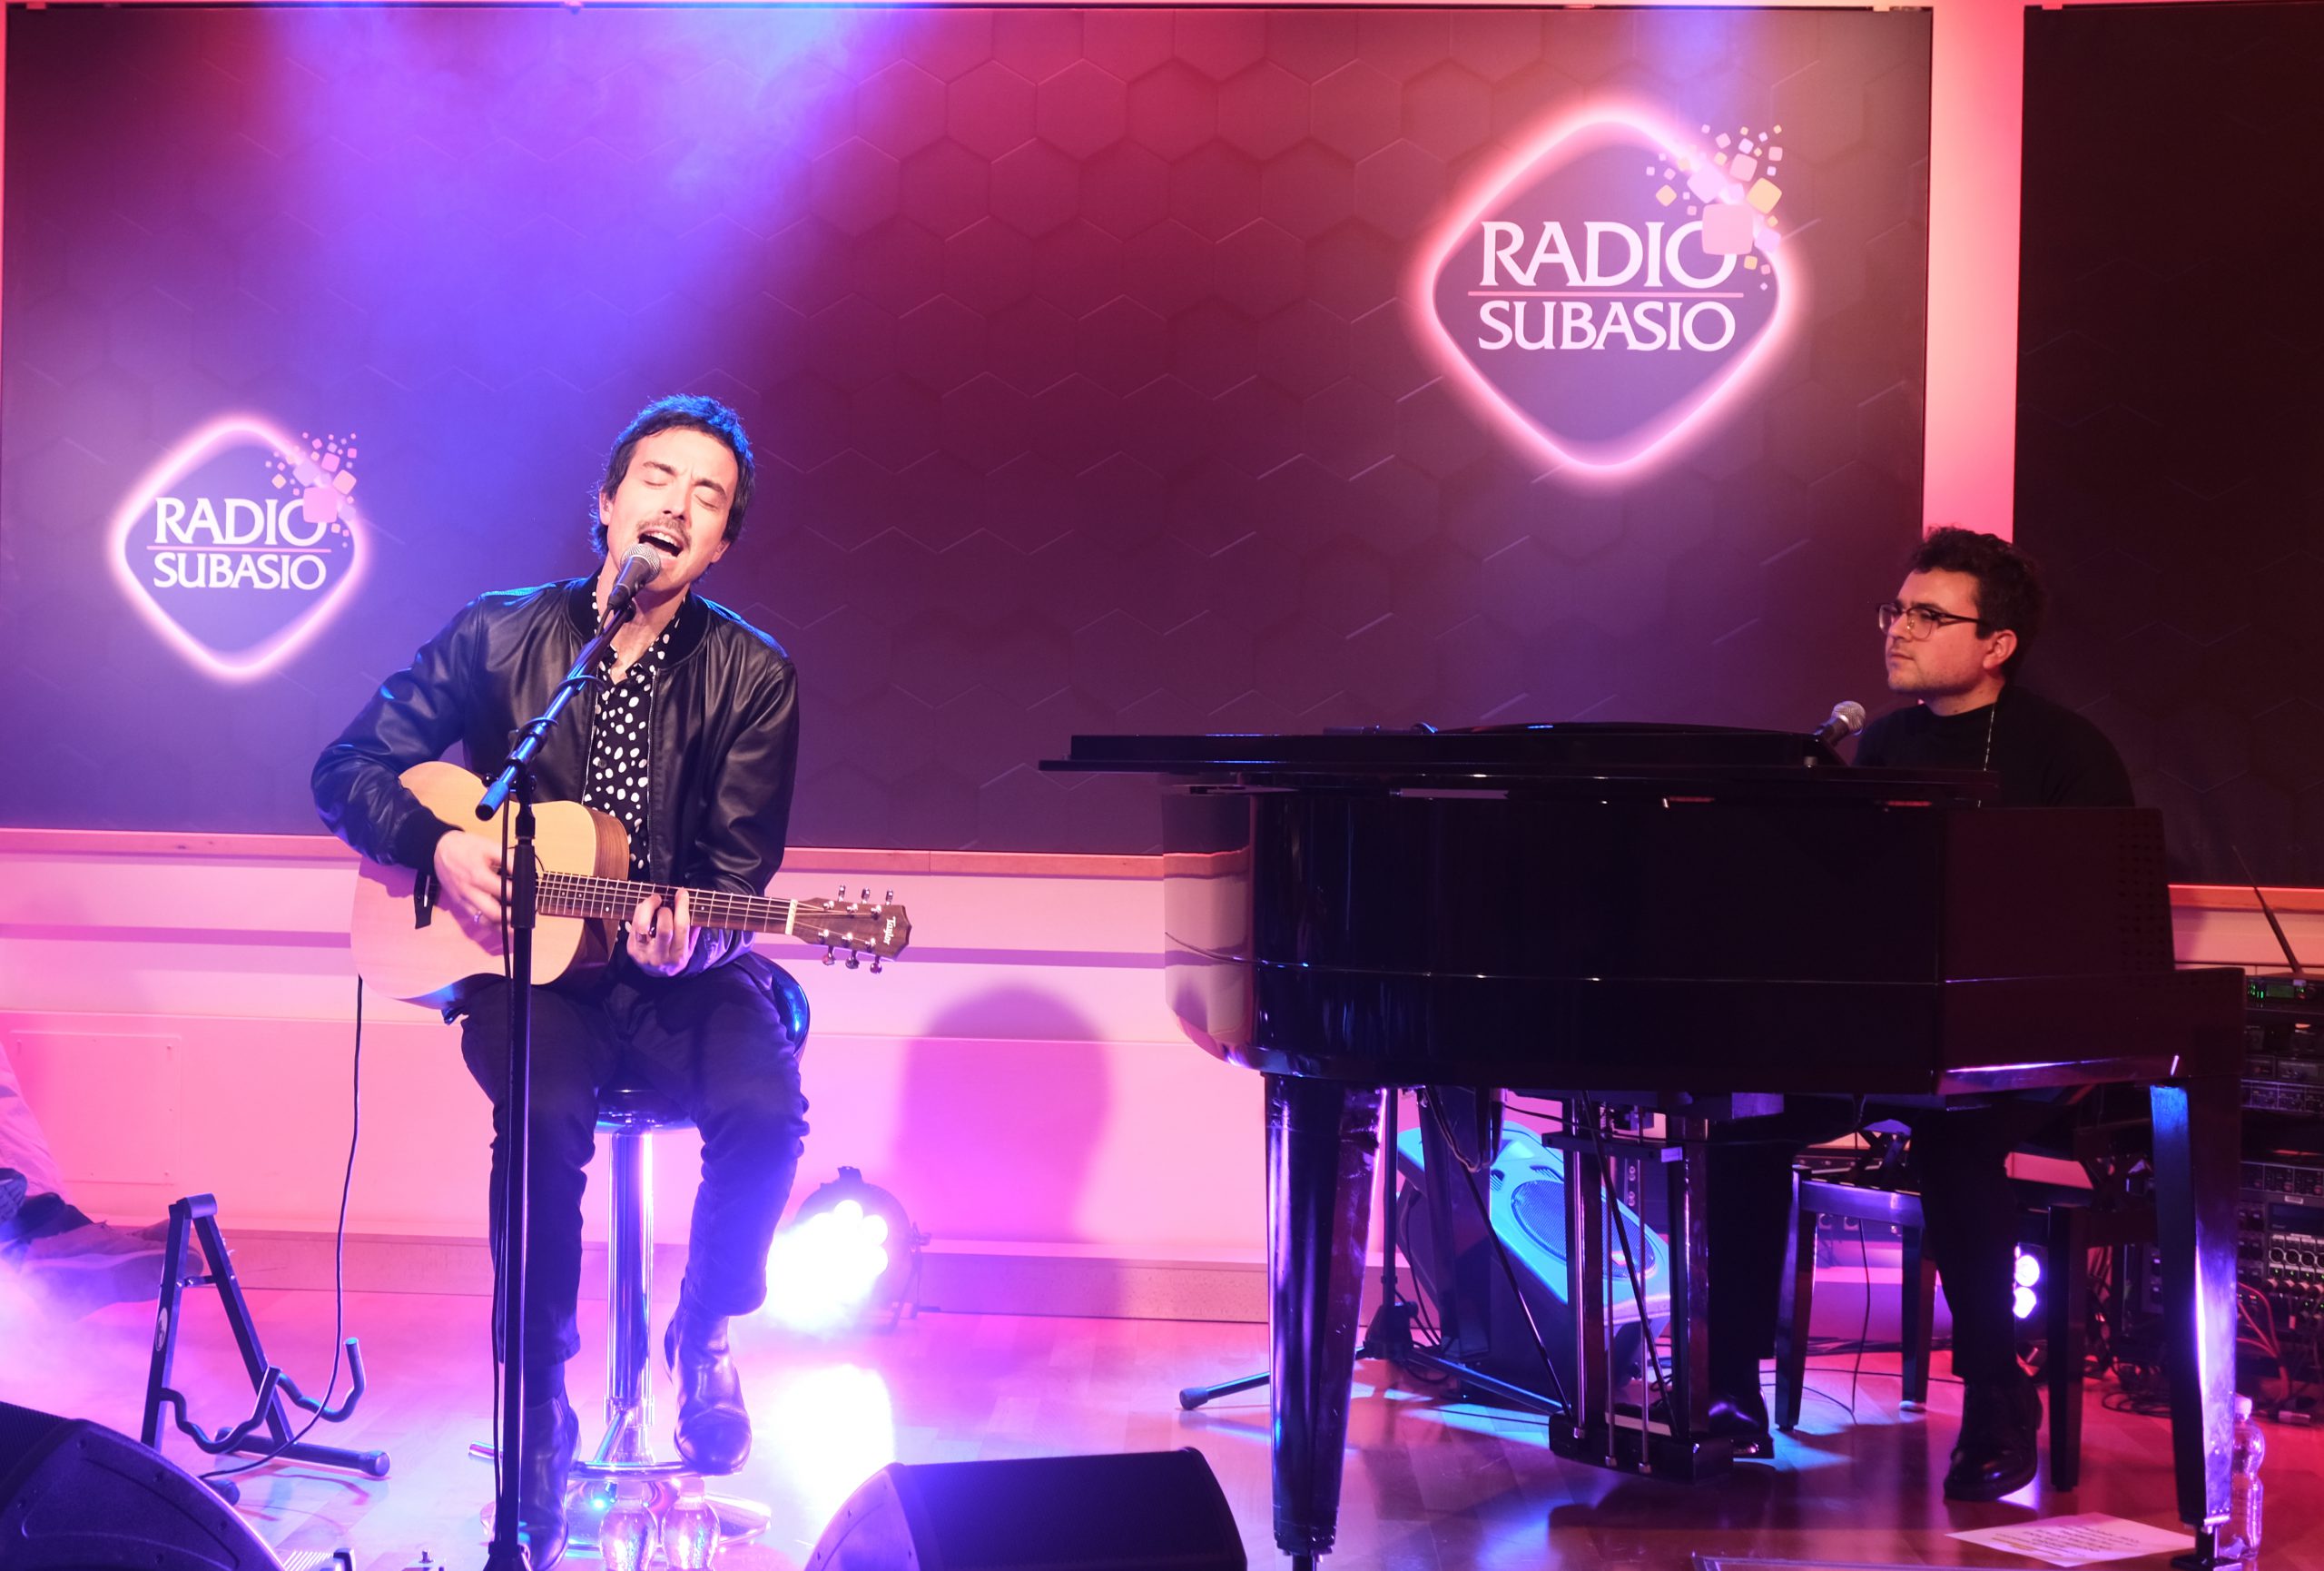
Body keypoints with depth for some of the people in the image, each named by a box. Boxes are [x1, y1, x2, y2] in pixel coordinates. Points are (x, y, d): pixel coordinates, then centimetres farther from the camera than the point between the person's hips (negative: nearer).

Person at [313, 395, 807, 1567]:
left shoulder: (753, 678, -2)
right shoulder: (500, 636, 0)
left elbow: (739, 873, -3)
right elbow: (349, 769, 5)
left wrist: (693, 940, -25)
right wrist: (438, 846, -13)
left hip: (681, 973, 1)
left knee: (763, 1108, -28)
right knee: (545, 1118, -32)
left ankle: (705, 1334, 3)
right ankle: (541, 1404, -11)